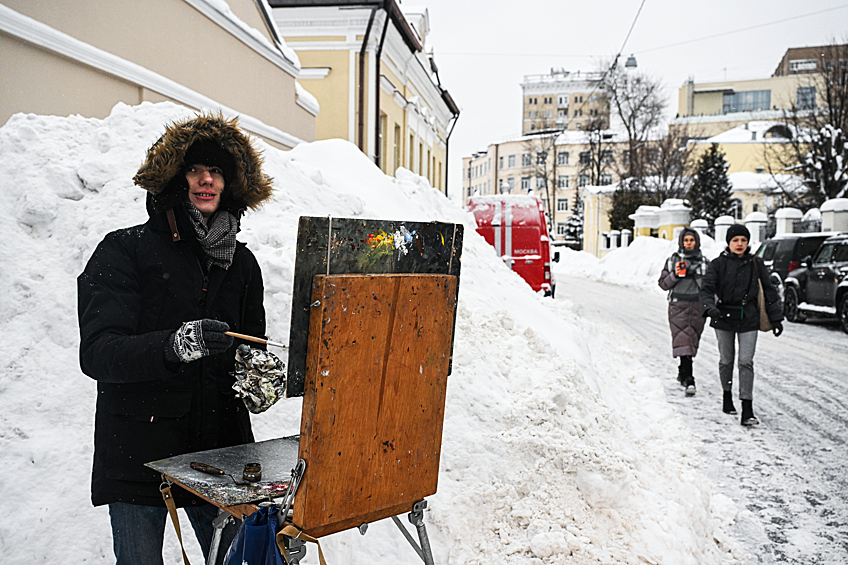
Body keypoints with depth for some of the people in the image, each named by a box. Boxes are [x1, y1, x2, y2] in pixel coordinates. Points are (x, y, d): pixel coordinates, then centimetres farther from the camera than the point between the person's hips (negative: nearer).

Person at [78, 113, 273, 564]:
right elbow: (96, 353, -17)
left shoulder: (242, 263, 10)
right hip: (138, 452, -3)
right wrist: (175, 345, -34)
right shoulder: (124, 251, -5)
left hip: (222, 447, 4)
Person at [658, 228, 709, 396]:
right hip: (678, 305, -2)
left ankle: (682, 371, 28)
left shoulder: (704, 261, 10)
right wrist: (675, 275, -12)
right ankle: (688, 380, -17)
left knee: (692, 341, 7)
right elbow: (663, 283, 6)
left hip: (697, 306, 2)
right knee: (683, 340, -12)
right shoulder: (673, 260, 6)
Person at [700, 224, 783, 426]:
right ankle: (727, 395, 35)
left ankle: (747, 410, -7)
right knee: (726, 360, 11)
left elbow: (769, 291, 11)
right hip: (724, 318, 0)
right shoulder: (718, 264, -1)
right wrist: (710, 307, -29)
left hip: (748, 319, 0)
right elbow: (707, 289, -9)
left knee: (746, 362, -6)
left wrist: (776, 318, 9)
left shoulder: (756, 264, 4)